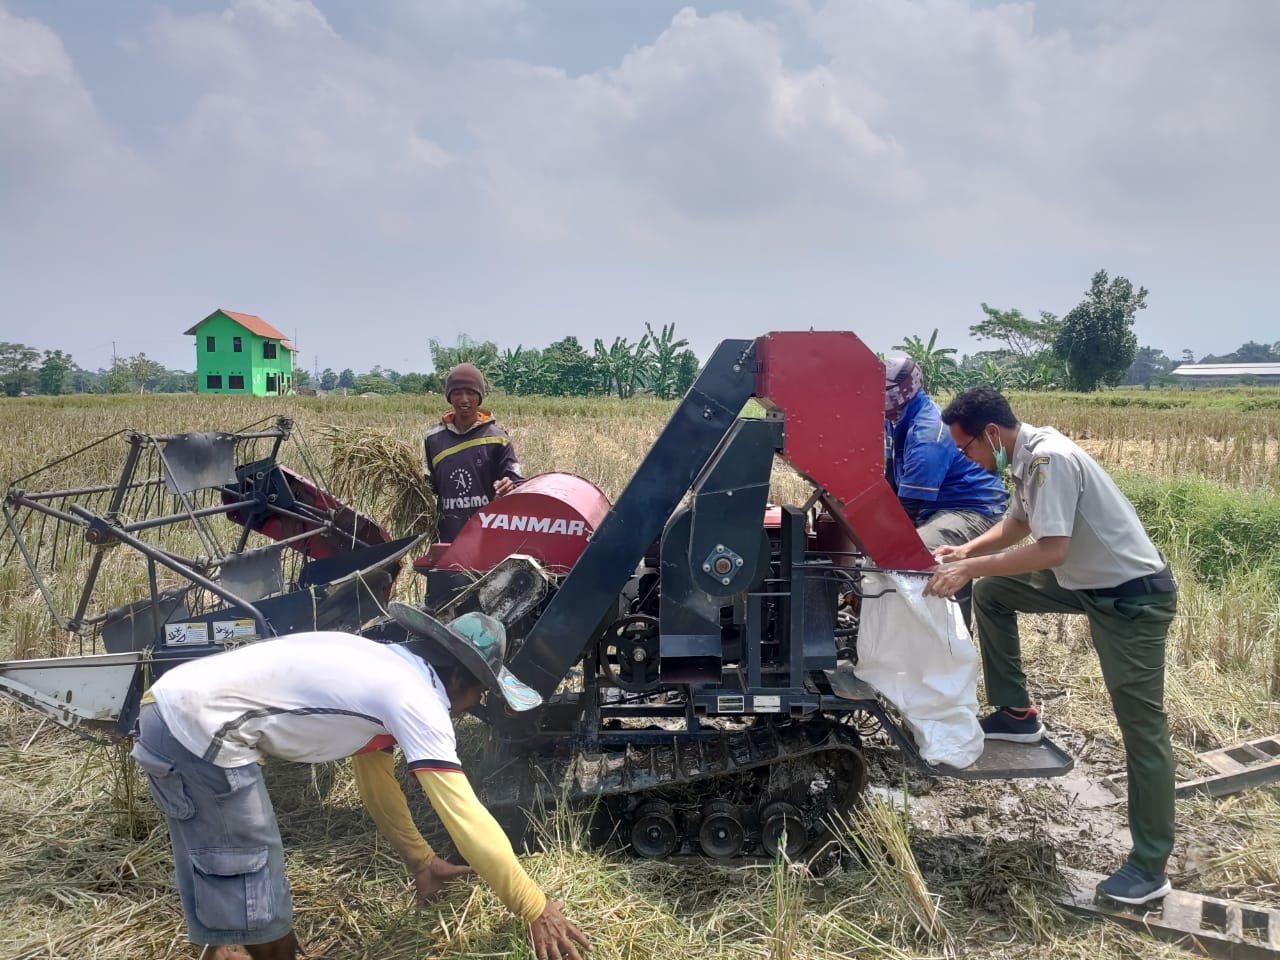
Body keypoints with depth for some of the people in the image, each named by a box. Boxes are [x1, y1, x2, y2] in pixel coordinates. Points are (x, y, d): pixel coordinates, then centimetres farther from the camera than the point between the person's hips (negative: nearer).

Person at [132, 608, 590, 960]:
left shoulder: (387, 669, 16)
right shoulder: (416, 698, -12)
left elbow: (375, 775, 27)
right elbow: (466, 817, -14)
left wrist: (419, 858, 34)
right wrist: (534, 908, -7)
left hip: (171, 710, 10)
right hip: (202, 732, -10)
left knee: (214, 869, 28)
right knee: (255, 893, 6)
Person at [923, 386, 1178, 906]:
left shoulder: (1050, 459, -26)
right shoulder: (1026, 458, 3)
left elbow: (1051, 551, -31)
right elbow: (1016, 524, 18)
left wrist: (970, 568, -26)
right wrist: (965, 552, 4)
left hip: (1135, 595, -9)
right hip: (1089, 582, 9)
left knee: (1141, 727, -1)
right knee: (990, 592, 10)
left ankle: (1150, 866, 9)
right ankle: (1016, 713, 17)